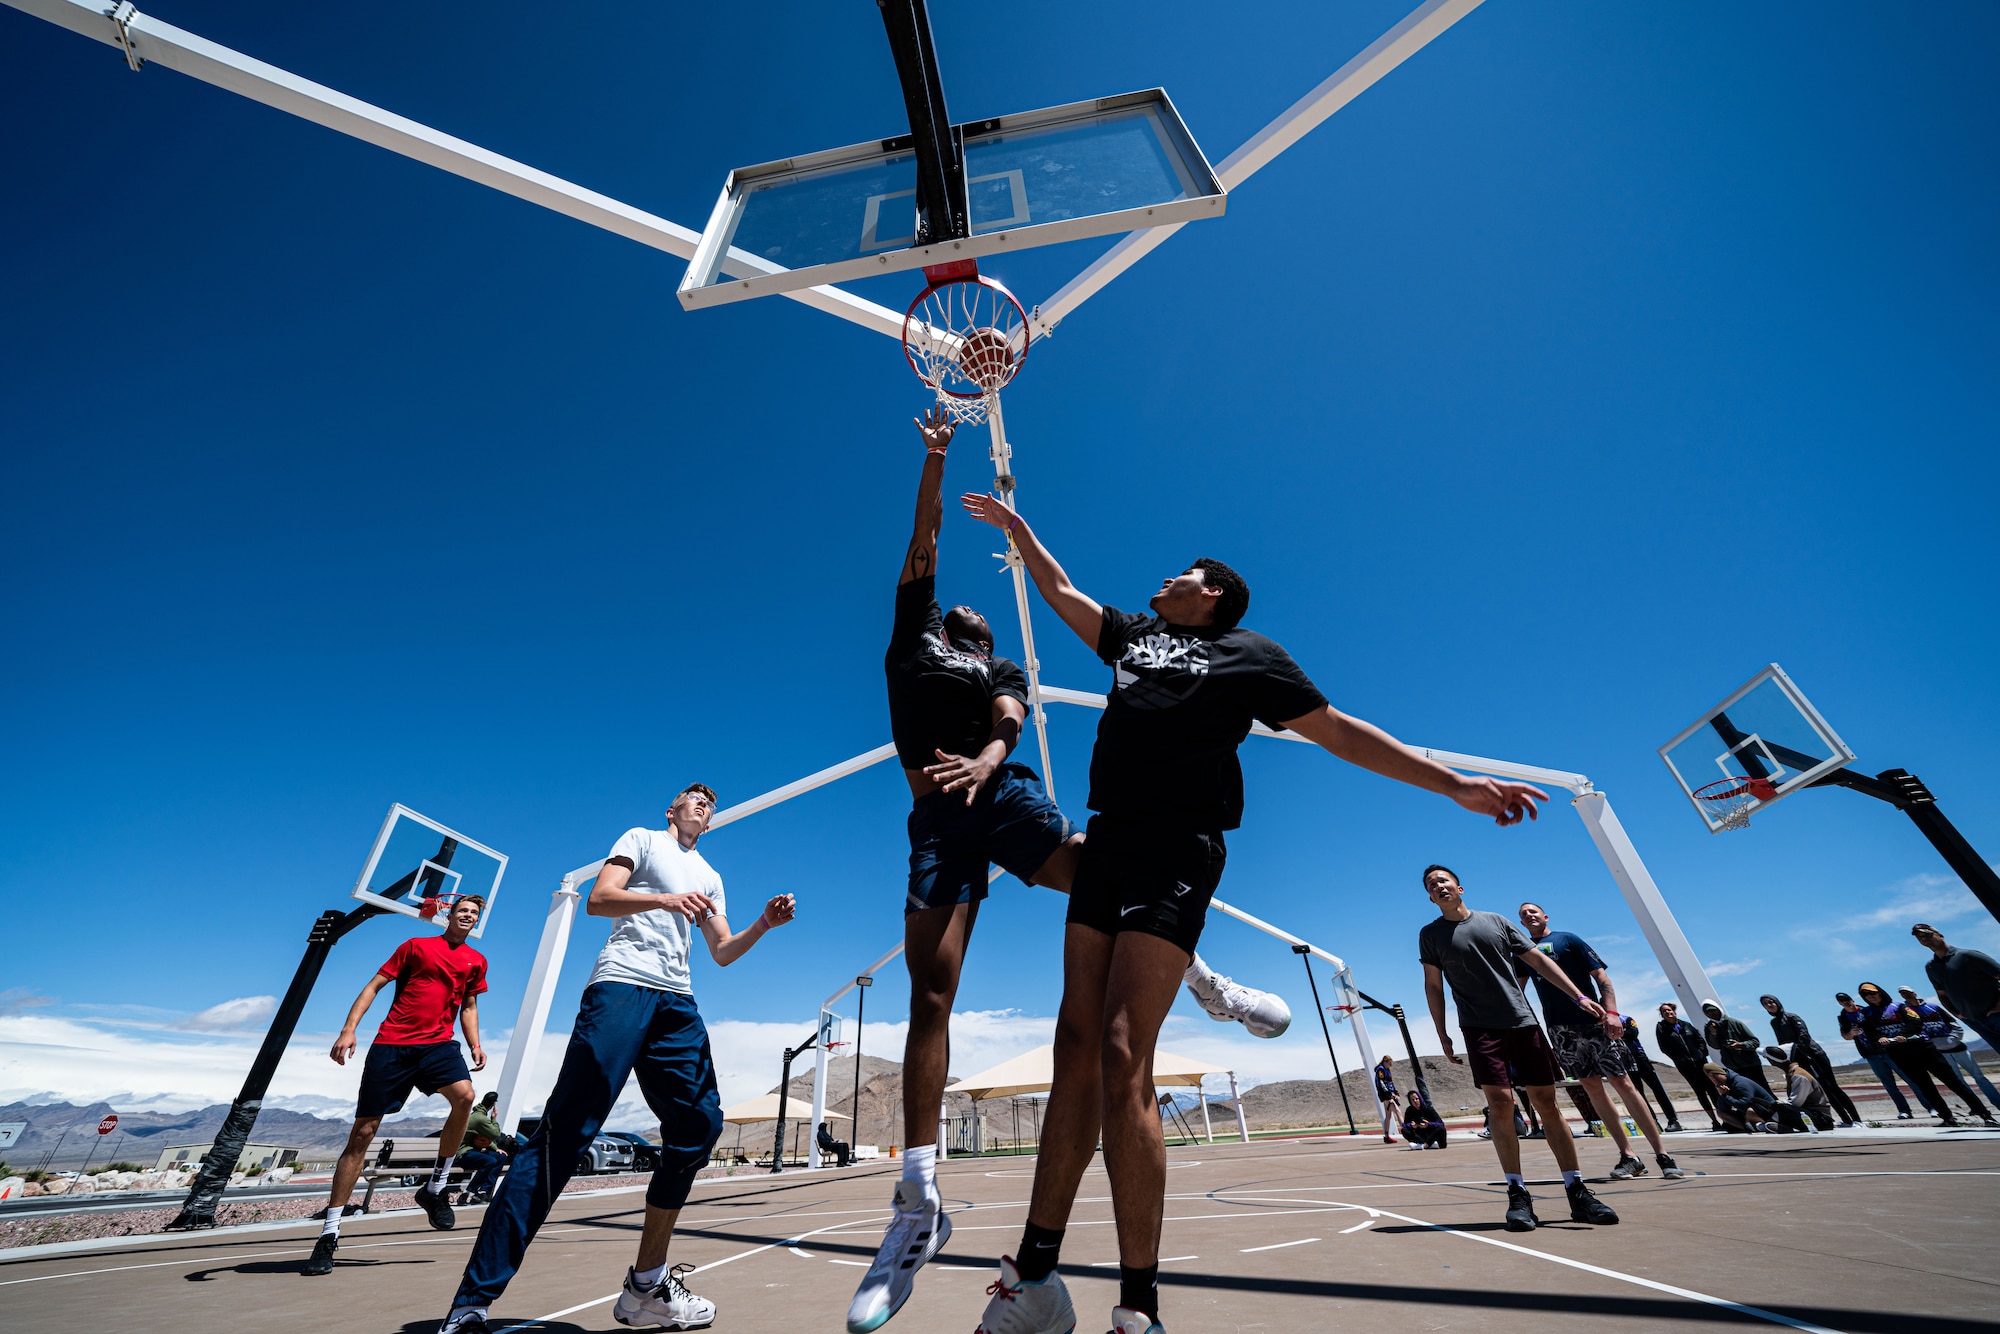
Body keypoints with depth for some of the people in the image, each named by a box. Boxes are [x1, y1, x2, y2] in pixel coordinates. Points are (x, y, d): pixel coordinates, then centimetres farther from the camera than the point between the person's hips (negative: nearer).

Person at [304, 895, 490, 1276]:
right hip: (391, 1044, -1)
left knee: (464, 1095, -25)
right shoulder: (416, 945, 6)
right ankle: (329, 1234, 17)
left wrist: (475, 1045, 7)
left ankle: (435, 1188, -6)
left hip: (438, 1044, 1)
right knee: (362, 1132, 1)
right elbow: (373, 986, 5)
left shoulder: (476, 961, 13)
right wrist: (348, 1029, -9)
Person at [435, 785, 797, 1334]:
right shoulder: (642, 838, 13)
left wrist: (764, 924, 3)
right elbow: (597, 900, -1)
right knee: (566, 1131, -12)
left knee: (700, 1121, -3)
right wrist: (666, 899, -17)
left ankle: (646, 1285, 9)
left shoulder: (710, 878, 26)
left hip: (678, 1001, 6)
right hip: (622, 983, -5)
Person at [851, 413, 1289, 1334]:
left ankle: (1204, 983, 11)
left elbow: (1009, 723, 2)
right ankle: (918, 1205, -1)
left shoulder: (1003, 668, 23)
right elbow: (924, 542, 23)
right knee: (928, 994, -8)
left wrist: (984, 759, -21)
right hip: (935, 817, 0)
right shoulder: (914, 635, 25)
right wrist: (935, 458, 24)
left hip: (1001, 793, 1)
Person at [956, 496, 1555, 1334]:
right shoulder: (1131, 634, 26)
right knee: (1077, 1047, 4)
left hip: (1176, 847, -5)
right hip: (1106, 840, 5)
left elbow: (1338, 731, 12)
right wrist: (1015, 526, 43)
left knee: (1121, 1059, -14)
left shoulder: (1248, 654, 12)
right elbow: (1060, 589, 36)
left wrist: (1455, 784, 8)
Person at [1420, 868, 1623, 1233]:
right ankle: (1518, 1195, -1)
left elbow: (1539, 960, 9)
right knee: (1500, 1102, -10)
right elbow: (1433, 985, 5)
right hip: (1480, 1027, -2)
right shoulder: (1430, 935, 3)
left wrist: (1579, 997, -2)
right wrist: (1442, 1035, 3)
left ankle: (1577, 1192, 12)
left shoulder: (1495, 921, 7)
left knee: (1546, 1101, 2)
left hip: (1522, 1021, 2)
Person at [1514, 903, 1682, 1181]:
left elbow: (1600, 975, -4)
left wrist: (1611, 1011, -13)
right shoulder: (1522, 951, 12)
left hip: (1593, 1022, -3)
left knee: (1622, 1082, -4)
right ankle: (1628, 1156, 13)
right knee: (1592, 1087, 5)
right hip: (1559, 1029, 3)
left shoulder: (1568, 939, 1)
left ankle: (1662, 1153, 7)